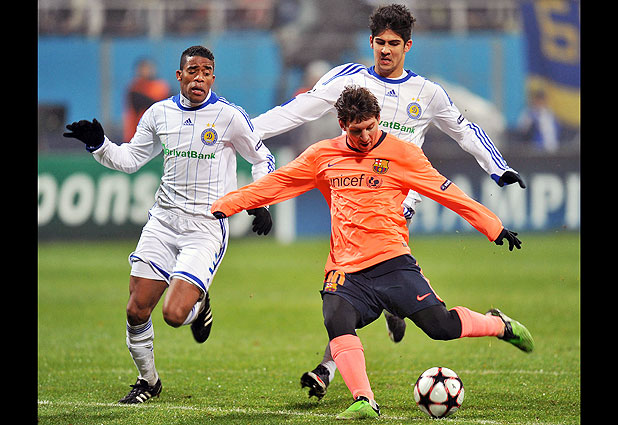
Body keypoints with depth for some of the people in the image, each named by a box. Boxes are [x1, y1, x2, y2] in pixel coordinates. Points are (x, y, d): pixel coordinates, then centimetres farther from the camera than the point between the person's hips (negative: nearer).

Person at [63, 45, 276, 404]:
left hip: (206, 226, -4)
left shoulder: (230, 116, -5)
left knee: (174, 314, -18)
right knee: (137, 310, -2)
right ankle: (148, 380, 21)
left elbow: (262, 159, 8)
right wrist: (98, 143, 0)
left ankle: (198, 304, 19)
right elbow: (129, 159, 16)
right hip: (163, 221, 4)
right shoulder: (160, 113, 6)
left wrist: (261, 202, -2)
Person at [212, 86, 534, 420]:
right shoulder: (322, 156, 12)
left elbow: (447, 193, 7)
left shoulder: (401, 153, 4)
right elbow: (273, 184, 19)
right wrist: (226, 205, 12)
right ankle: (364, 402, -29)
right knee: (337, 321, -28)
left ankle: (500, 325, 16)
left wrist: (494, 228, 7)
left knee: (441, 325, -13)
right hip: (346, 272, 2)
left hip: (392, 263, -2)